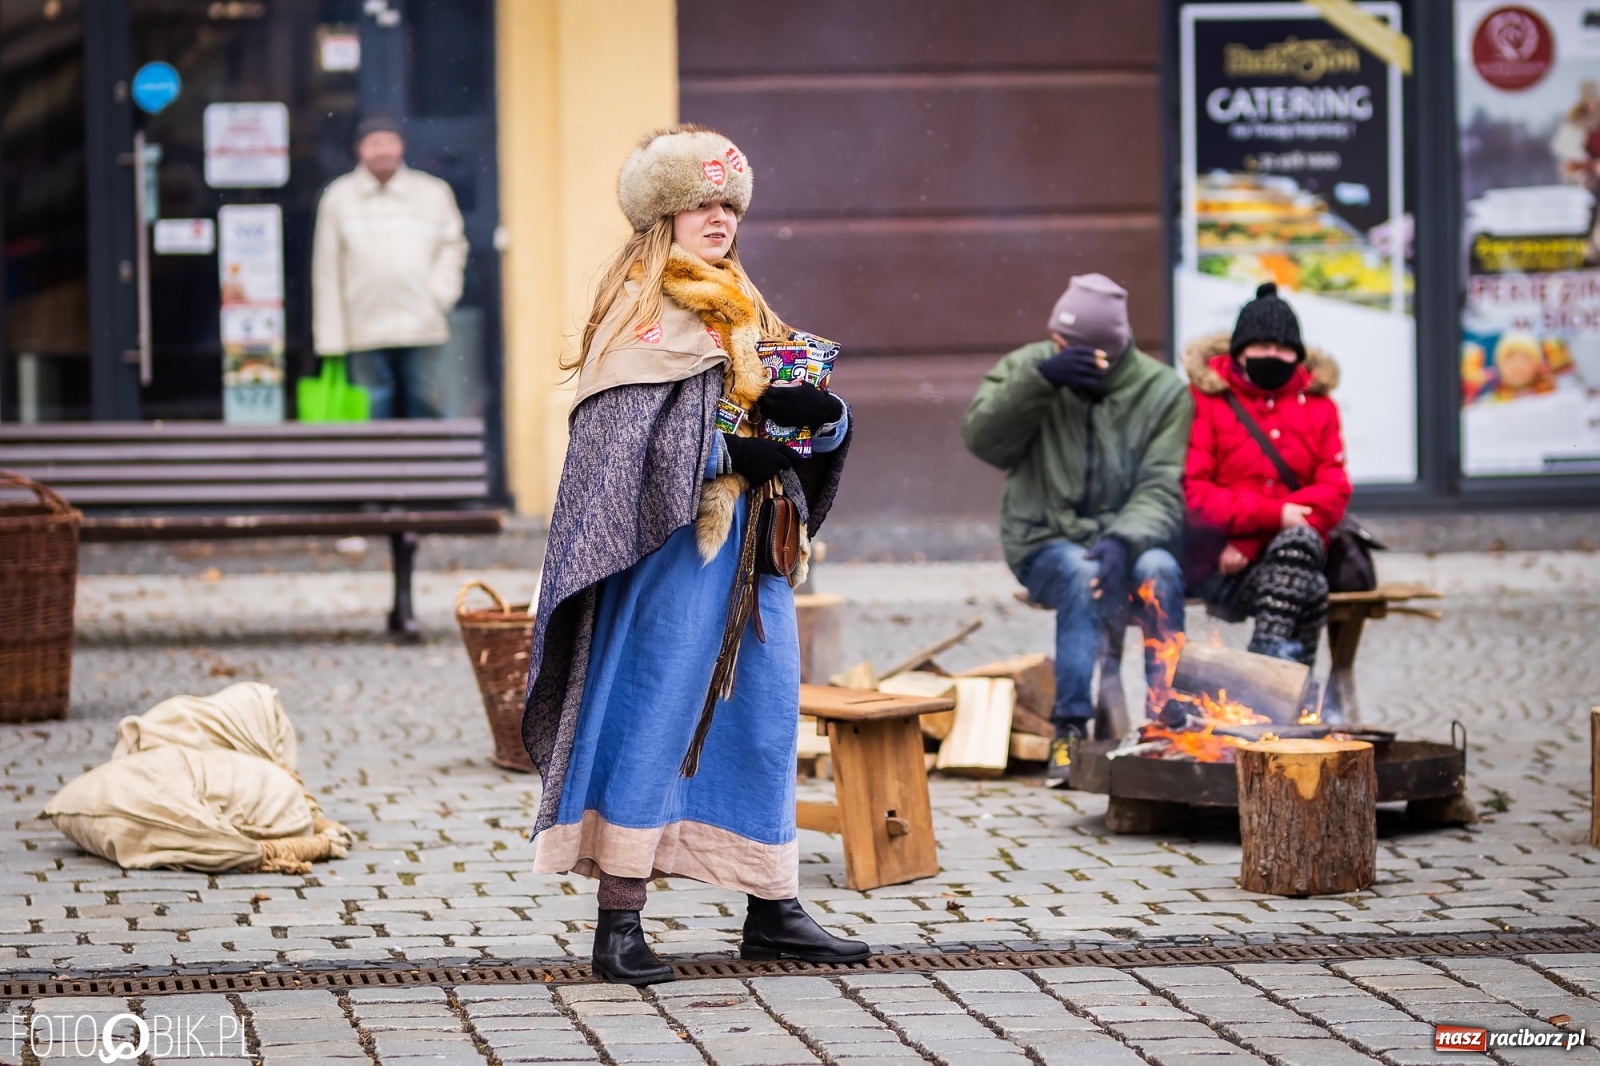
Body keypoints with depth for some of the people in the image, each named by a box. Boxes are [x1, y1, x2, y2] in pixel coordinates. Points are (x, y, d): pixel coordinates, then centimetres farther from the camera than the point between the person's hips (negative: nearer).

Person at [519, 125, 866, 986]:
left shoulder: (743, 313, 19)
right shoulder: (642, 312, -5)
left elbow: (818, 424, 13)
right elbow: (619, 441, -16)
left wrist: (819, 414, -10)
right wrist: (729, 451, -20)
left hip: (751, 547, 8)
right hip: (673, 545, -8)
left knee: (764, 718, 8)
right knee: (651, 719, -8)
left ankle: (771, 913, 15)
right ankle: (618, 925, -6)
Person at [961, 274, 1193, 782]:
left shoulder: (1163, 391, -2)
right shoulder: (1027, 367, 2)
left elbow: (1162, 490, -10)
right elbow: (982, 438, -13)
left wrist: (1125, 540, -29)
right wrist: (1040, 378, -25)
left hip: (1126, 537, 0)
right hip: (1045, 543, 0)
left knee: (1157, 568, -33)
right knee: (1082, 573, -34)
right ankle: (1071, 728, -33)